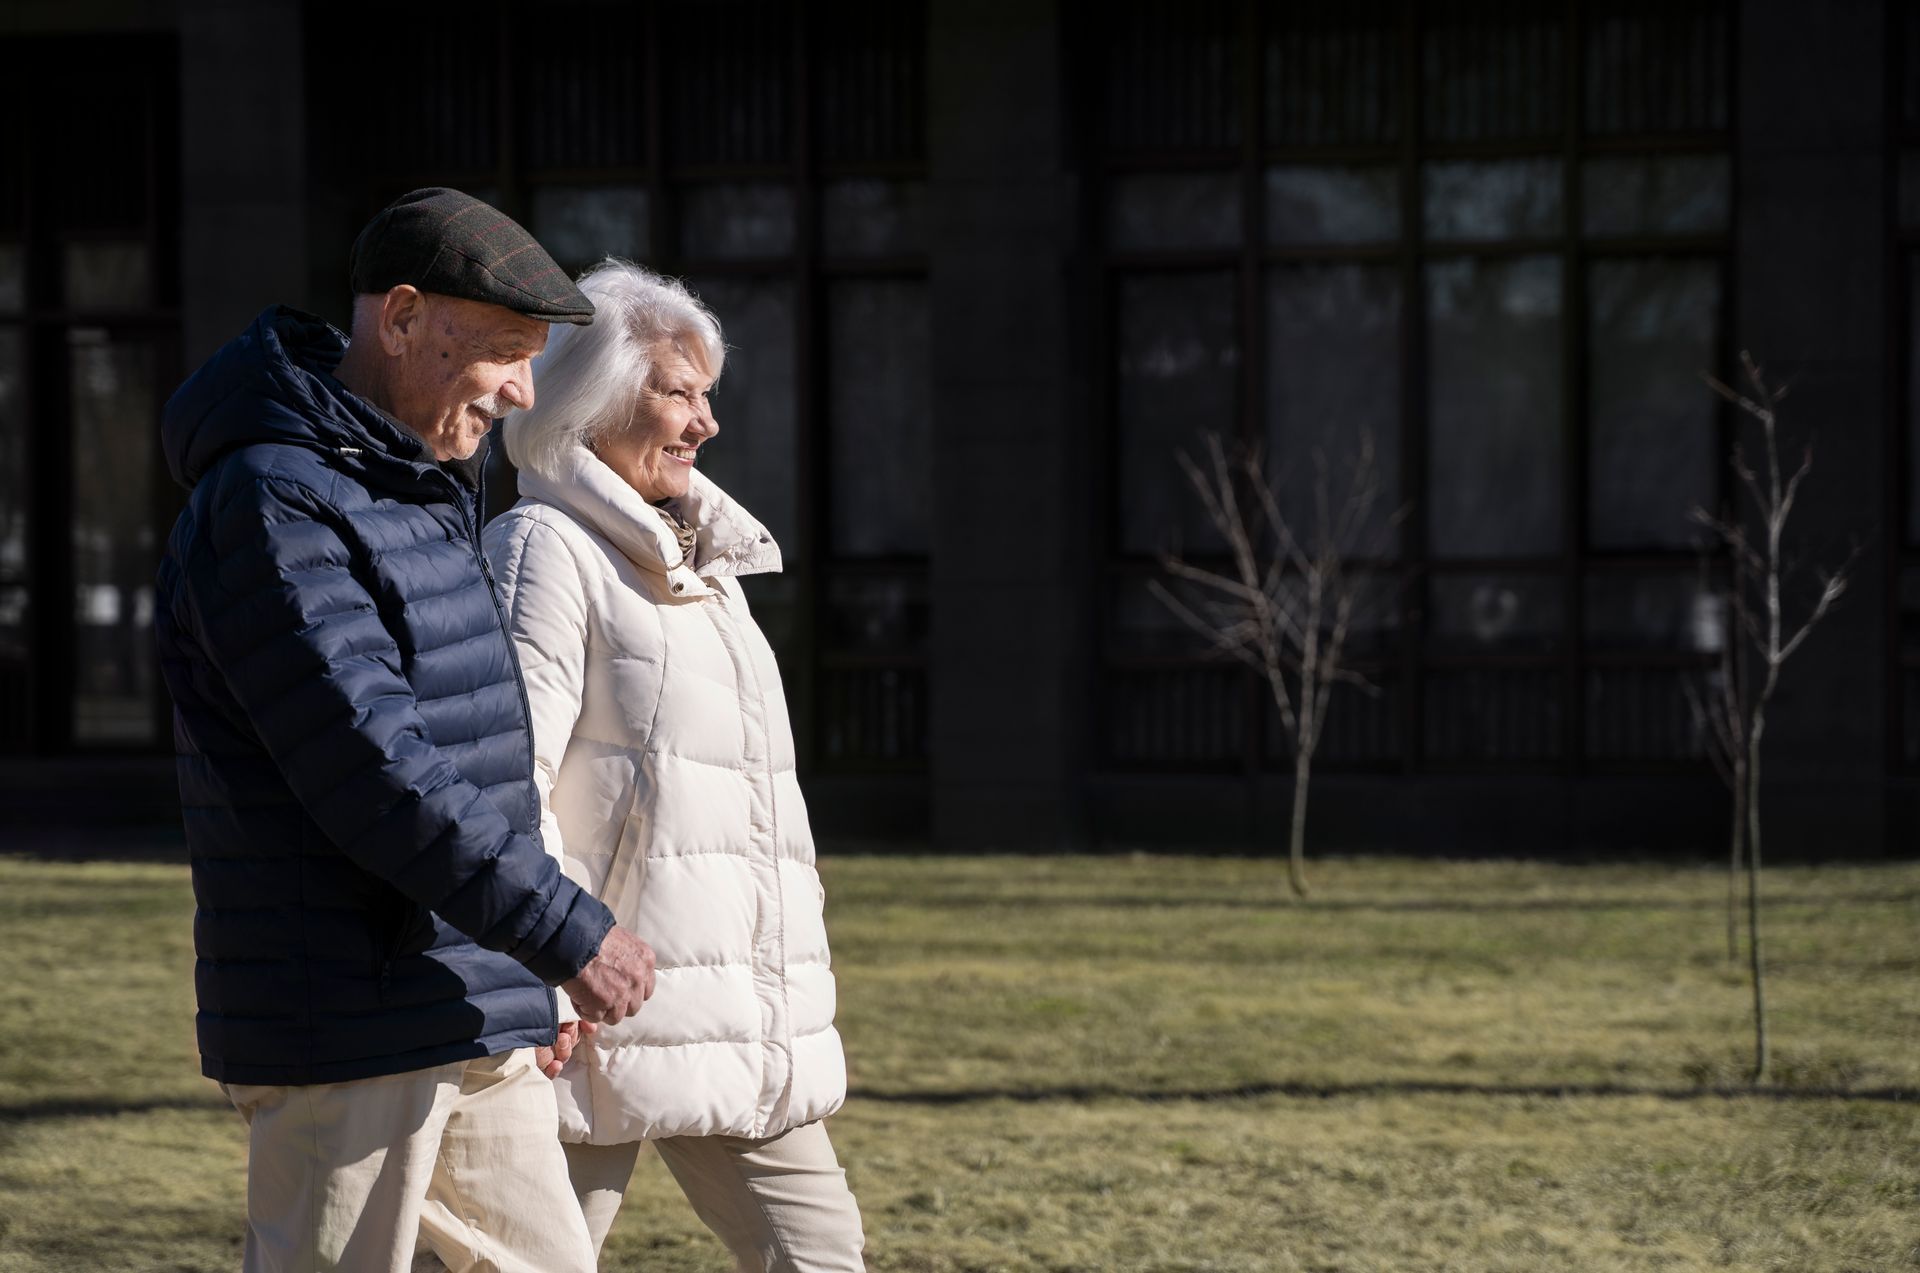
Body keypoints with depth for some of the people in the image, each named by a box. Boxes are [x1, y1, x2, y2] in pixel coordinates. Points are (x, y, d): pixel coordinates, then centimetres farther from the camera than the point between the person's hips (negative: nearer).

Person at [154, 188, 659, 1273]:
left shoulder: (431, 493, 17)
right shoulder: (274, 503, -15)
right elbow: (373, 775, -22)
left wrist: (531, 979, 19)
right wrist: (569, 935, -19)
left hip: (474, 1022, 9)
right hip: (342, 1034, -9)